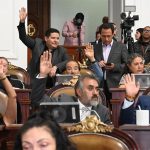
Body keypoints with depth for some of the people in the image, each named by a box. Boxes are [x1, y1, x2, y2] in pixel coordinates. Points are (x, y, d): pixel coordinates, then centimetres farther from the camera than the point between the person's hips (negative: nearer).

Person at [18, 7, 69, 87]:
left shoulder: (62, 51, 7)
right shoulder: (37, 43, 6)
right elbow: (23, 37, 1)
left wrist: (56, 67, -21)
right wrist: (22, 22, -12)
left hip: (52, 85, 1)